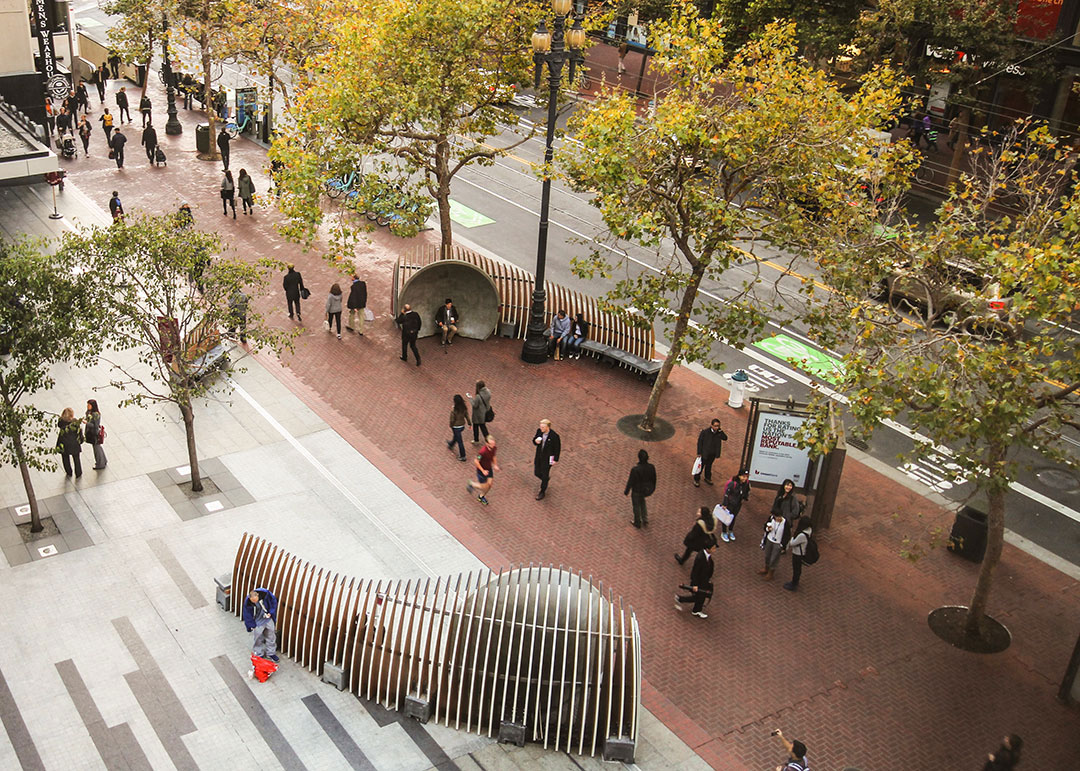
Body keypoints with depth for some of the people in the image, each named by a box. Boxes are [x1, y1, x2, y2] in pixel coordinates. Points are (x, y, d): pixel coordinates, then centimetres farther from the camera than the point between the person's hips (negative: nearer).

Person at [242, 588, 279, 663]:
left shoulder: (265, 593, -29)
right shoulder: (247, 603, -29)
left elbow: (274, 601, -9)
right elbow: (248, 615, -13)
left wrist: (270, 612, -13)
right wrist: (252, 626, -7)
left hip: (268, 618, 2)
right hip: (258, 621, -2)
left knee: (271, 635, 13)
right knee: (258, 637, 7)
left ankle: (271, 653, 30)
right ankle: (259, 654, 30)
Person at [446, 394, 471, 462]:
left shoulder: (453, 410, -29)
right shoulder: (464, 408, -14)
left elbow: (452, 420, -19)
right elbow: (467, 416, -3)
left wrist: (450, 426, -1)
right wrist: (469, 423, 8)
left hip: (456, 427, -6)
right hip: (462, 426, 6)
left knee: (459, 441, 6)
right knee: (456, 436, 33)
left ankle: (462, 456, 16)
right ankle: (450, 445, 62)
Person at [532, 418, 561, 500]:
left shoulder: (554, 436, -28)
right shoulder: (539, 431, -14)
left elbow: (557, 448, -15)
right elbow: (534, 440, 0)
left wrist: (556, 460, -9)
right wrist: (536, 441, -25)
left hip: (548, 458, -5)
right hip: (539, 455, 5)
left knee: (544, 475, 8)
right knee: (537, 473, 16)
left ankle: (542, 492, 30)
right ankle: (546, 478, 50)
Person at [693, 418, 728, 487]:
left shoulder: (719, 432, -10)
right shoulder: (705, 432, -22)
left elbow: (725, 438, -17)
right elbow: (700, 442, -15)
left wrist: (720, 431, -29)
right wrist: (699, 453, -12)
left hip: (713, 454, 4)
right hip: (704, 453, -4)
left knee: (709, 466, 24)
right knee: (701, 466, 10)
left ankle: (707, 478, 44)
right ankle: (696, 480, 28)